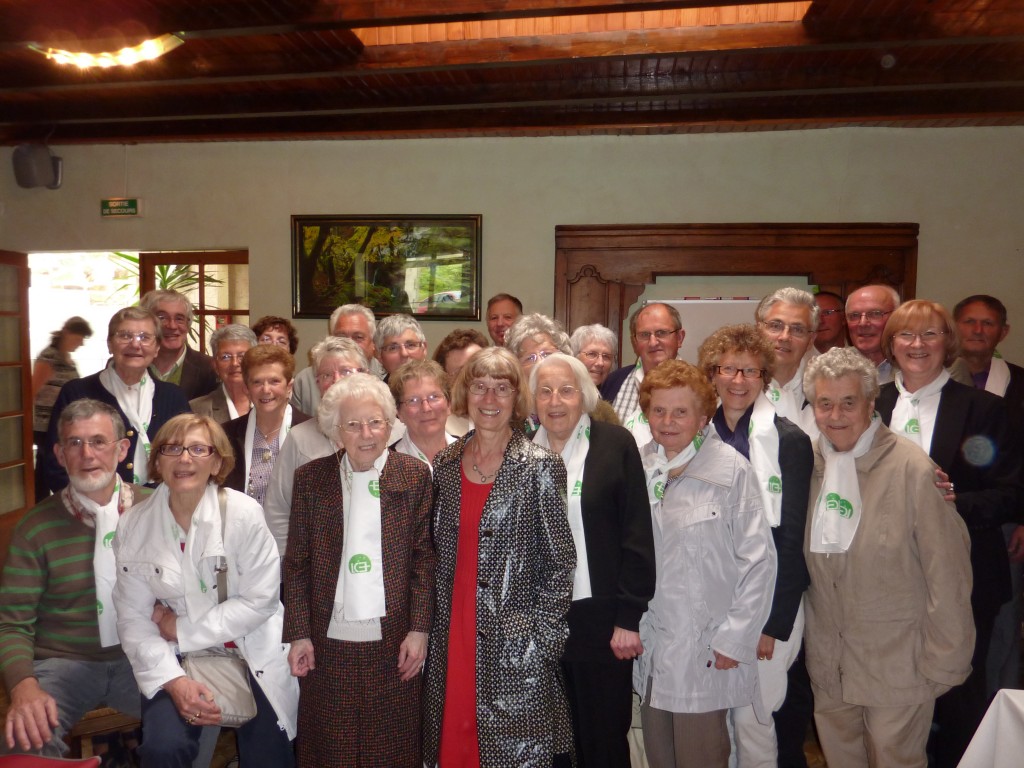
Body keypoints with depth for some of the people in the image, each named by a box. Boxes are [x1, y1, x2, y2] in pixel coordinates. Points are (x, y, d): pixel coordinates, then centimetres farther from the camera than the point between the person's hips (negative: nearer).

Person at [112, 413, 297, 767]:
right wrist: (173, 679, -17)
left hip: (253, 656, -1)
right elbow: (133, 617, -4)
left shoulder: (243, 513, -13)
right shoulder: (134, 526, -5)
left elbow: (260, 599, -13)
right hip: (179, 658, 1)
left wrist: (182, 629, -13)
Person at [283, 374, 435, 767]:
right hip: (328, 642, 1)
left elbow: (424, 558, -2)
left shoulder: (414, 475, -1)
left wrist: (419, 629, -6)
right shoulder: (310, 478, 2)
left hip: (393, 641, -1)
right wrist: (299, 634, -1)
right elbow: (297, 562, 4)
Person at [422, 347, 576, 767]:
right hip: (451, 639, 4)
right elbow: (436, 550, 12)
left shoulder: (540, 468, -8)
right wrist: (431, 626, 8)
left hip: (515, 646, -4)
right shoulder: (445, 464, 5)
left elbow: (559, 561, -7)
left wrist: (543, 638, -9)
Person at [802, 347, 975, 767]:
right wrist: (811, 641, 8)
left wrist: (942, 661, -9)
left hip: (897, 666, -4)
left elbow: (947, 573, -13)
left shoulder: (913, 469, -16)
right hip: (827, 665, 5)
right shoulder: (810, 463, -2)